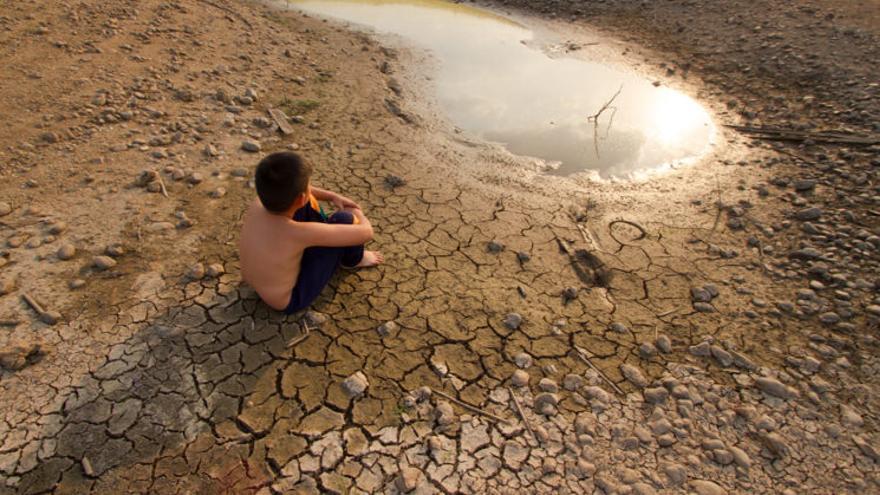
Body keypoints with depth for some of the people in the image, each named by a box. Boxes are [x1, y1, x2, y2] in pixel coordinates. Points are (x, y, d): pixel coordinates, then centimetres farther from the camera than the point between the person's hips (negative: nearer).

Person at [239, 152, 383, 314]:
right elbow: (366, 233, -29)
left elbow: (288, 189, 6)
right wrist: (358, 215, -6)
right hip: (291, 299, -6)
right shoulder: (300, 233, -38)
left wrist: (333, 196, 2)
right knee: (344, 219, -16)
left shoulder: (259, 202, -19)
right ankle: (352, 260, 17)